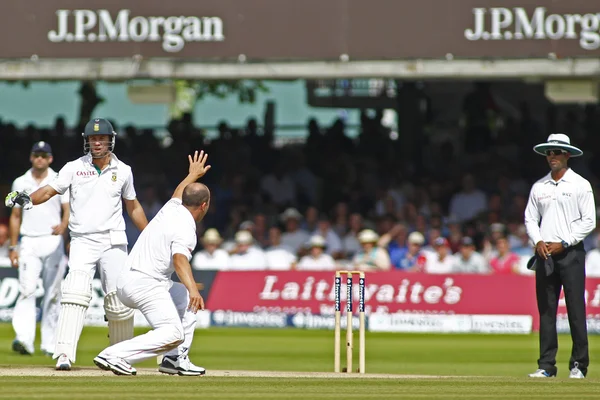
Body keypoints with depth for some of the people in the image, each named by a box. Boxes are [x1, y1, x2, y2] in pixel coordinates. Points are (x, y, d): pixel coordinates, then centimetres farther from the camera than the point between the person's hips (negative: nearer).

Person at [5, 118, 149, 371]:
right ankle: (64, 354, -26)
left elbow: (133, 206, 20)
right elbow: (50, 191, -8)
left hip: (114, 243, 2)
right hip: (82, 242, -2)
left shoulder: (123, 171, 9)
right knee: (76, 293, -20)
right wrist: (28, 199, -28)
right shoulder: (74, 168, 3)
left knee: (119, 301, -3)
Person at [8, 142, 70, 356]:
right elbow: (15, 216, 14)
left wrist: (63, 226, -24)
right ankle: (24, 339, -25)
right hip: (29, 243, 0)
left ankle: (50, 344, 8)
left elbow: (68, 210, -1)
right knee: (27, 290, -14)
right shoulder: (20, 183, 11)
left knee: (52, 294, 1)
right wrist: (13, 247, 8)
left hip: (53, 242, 0)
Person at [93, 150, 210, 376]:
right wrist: (192, 288, -47)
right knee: (173, 334, -22)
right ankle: (114, 356, -31)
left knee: (186, 299, 28)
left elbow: (178, 195, 40)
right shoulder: (185, 228, -12)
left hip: (126, 281, 10)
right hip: (145, 284, -10)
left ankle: (176, 360, 18)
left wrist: (193, 175, 58)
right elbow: (180, 258, -32)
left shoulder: (171, 209, 14)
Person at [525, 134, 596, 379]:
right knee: (546, 310, 3)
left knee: (576, 310, -6)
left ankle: (579, 365, -3)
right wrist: (538, 242, -4)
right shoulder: (539, 187, 13)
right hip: (544, 254, 4)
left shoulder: (580, 185, 1)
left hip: (571, 252, -4)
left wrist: (563, 243, -10)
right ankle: (546, 365, 4)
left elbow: (589, 221, -4)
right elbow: (530, 218, 15)